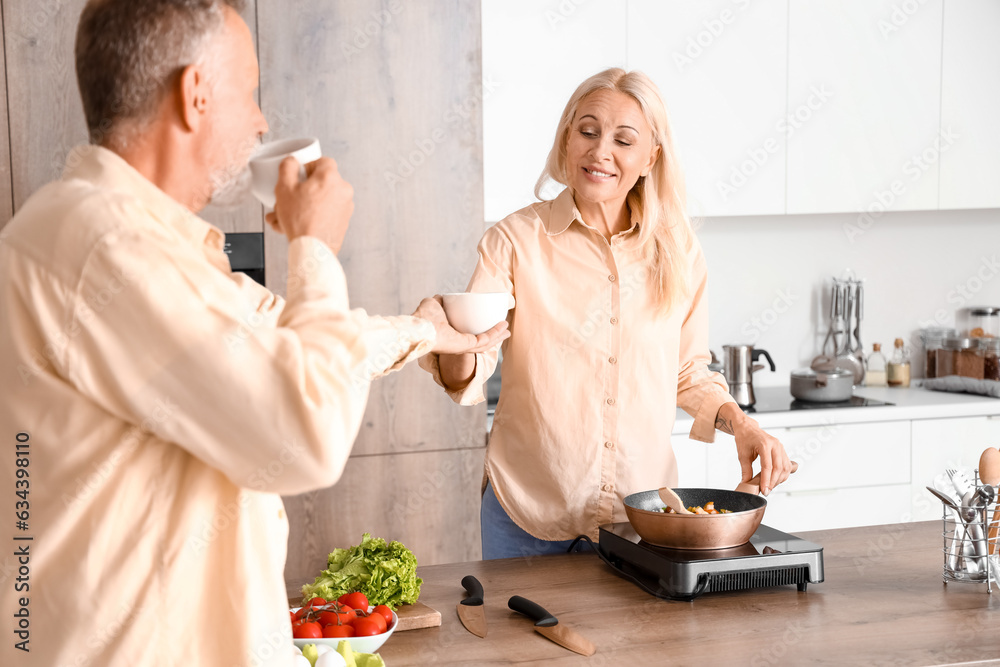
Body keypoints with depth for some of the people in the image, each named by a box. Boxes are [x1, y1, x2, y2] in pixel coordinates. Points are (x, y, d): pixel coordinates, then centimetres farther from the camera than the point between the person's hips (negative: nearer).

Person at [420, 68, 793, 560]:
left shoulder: (678, 252, 2)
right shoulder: (515, 239, -7)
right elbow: (467, 376, -15)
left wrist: (739, 423, -3)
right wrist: (457, 351, -37)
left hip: (644, 516, 2)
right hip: (528, 516, -2)